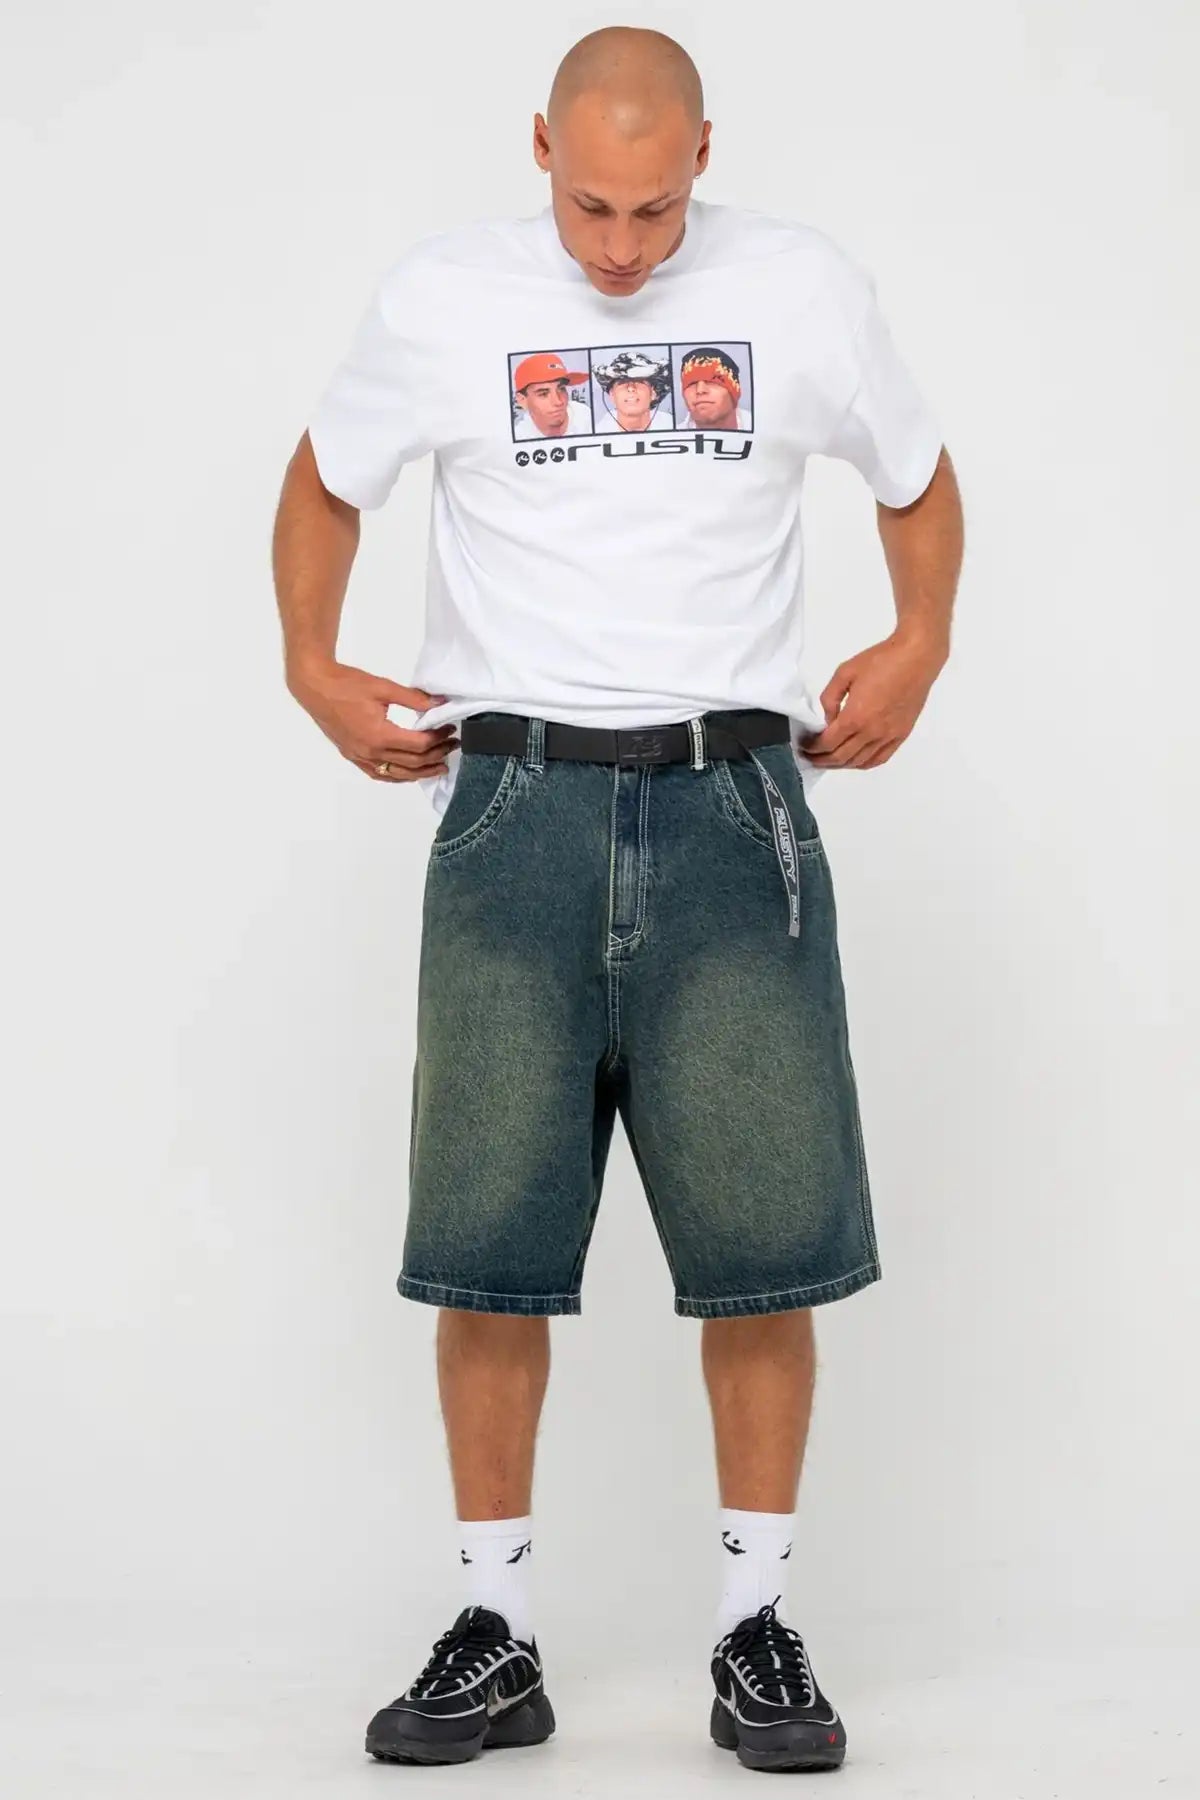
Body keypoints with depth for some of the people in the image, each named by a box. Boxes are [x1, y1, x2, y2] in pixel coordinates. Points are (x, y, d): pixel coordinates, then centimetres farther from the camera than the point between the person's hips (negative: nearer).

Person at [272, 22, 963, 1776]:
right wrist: (313, 666, 7)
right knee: (487, 1235, 0)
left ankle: (757, 1629, 11)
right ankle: (495, 1636, 11)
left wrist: (918, 644, 7)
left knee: (765, 1233, -2)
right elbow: (325, 481, 19)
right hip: (515, 799, 0)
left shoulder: (805, 285, 6)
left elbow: (918, 474, 21)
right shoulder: (445, 293, 5)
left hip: (732, 801, 0)